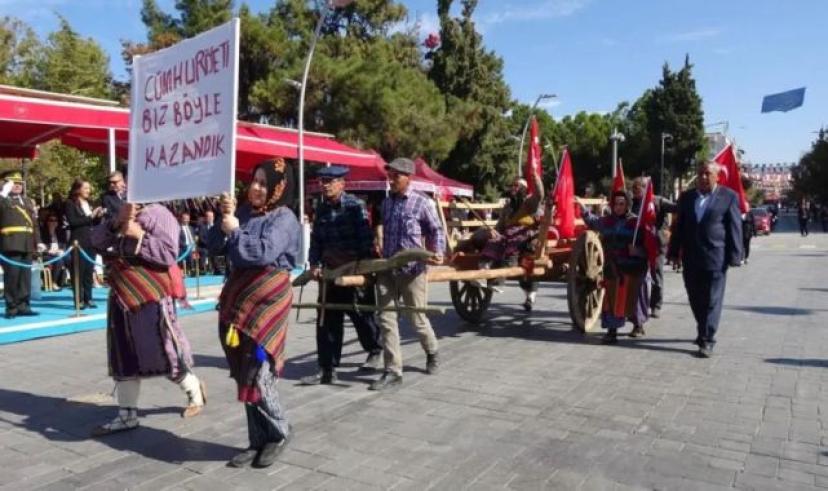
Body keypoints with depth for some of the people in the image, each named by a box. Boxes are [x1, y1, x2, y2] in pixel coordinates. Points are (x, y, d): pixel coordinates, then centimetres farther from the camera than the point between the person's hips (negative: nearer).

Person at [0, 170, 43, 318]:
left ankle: (23, 305, 12)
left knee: (25, 275, 7)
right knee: (12, 275, -5)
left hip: (27, 244, 6)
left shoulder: (28, 201, 21)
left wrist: (38, 241, 14)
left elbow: (34, 223, 20)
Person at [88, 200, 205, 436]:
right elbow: (93, 240, 2)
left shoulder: (158, 214, -7)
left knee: (163, 351, -1)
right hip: (122, 296, 7)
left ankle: (195, 391, 23)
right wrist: (115, 222, -12)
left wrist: (138, 235, -19)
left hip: (151, 297, -7)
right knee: (124, 356, 10)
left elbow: (168, 254, -16)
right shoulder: (119, 216, 16)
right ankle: (127, 415, 19)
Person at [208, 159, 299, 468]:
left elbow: (265, 251, -23)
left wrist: (235, 230, -12)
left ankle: (278, 434, 17)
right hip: (238, 295, 7)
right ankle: (258, 440, 24)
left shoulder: (284, 218, -7)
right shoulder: (244, 211, 9)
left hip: (267, 298, -6)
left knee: (256, 372, -7)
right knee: (243, 374, 10)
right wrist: (224, 221, -5)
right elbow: (214, 247, 9)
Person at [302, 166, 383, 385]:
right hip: (331, 271, 5)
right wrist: (314, 264, -4)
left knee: (362, 316, 10)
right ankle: (327, 369, 9)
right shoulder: (321, 209, 7)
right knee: (327, 322, 2)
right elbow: (316, 239, 9)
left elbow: (366, 237, -13)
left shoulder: (355, 205, -9)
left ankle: (375, 350, 37)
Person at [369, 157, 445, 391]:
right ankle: (393, 372, 5)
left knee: (417, 318, 7)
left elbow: (436, 230, 2)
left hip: (412, 270, -4)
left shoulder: (421, 202, -5)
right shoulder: (386, 203, 10)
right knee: (386, 319, -2)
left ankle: (432, 353, 36)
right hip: (387, 269, 5)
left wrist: (438, 252, -13)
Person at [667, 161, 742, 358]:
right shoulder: (686, 197, 11)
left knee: (712, 301, -3)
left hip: (716, 257, -4)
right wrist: (674, 251, 8)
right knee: (695, 299, 13)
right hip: (691, 258, 4)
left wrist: (734, 256, -8)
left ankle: (707, 341, 1)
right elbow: (679, 226, 12)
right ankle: (704, 332, 31)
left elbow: (735, 228, -3)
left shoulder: (729, 197, -1)